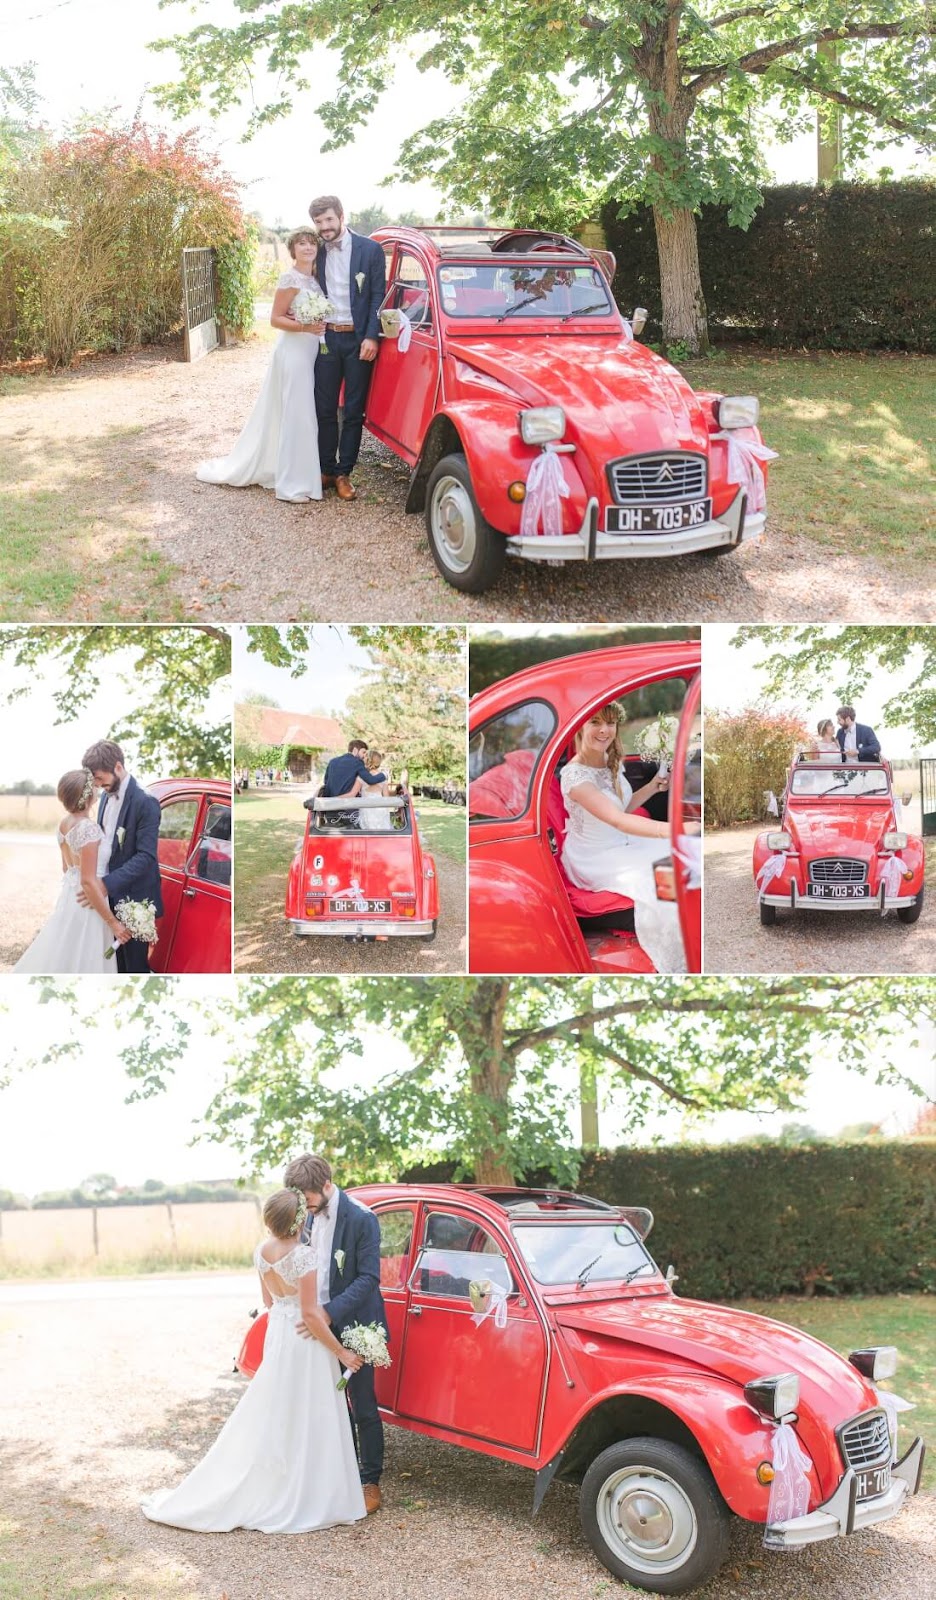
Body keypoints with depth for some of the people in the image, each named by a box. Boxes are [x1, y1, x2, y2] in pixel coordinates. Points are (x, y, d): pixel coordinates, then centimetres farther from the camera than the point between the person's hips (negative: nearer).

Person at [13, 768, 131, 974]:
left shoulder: (64, 824, 5)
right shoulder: (88, 828, -23)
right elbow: (88, 881, -23)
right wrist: (113, 922, -19)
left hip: (69, 898, 9)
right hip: (87, 905, -9)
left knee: (62, 958, 18)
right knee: (80, 964, 1)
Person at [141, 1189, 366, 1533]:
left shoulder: (262, 1251, 0)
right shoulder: (304, 1255, -23)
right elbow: (310, 1313, -21)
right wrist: (341, 1353, -13)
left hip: (276, 1333, 7)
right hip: (306, 1339, -7)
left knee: (272, 1417, 16)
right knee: (306, 1420, 3)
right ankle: (304, 1501, 10)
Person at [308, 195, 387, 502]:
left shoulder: (370, 249, -2)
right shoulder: (317, 253, 8)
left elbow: (378, 297, -4)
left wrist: (371, 337, -12)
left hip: (358, 339, -3)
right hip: (326, 338, 3)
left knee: (354, 411, 2)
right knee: (324, 409, 5)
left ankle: (344, 473, 8)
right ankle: (327, 470, 13)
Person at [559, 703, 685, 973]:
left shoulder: (613, 761, 0)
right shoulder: (574, 774, -27)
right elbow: (617, 820, -37)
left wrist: (653, 787, -4)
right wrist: (672, 829, -49)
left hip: (622, 845, 8)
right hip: (595, 860, -8)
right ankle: (672, 964, -5)